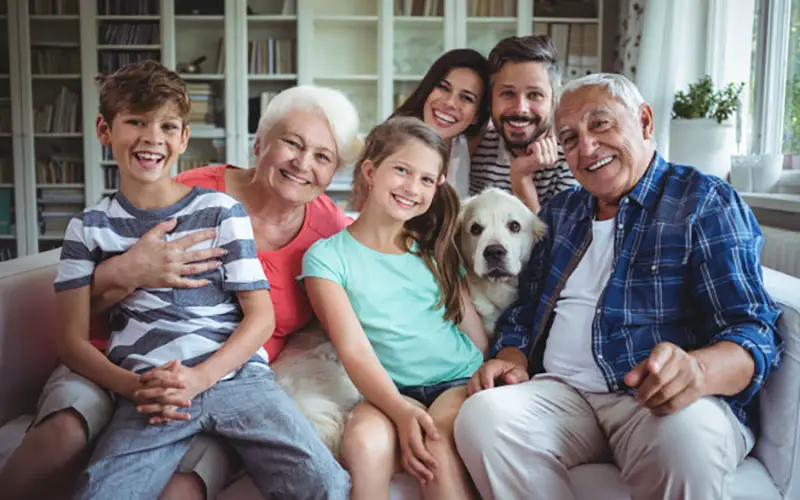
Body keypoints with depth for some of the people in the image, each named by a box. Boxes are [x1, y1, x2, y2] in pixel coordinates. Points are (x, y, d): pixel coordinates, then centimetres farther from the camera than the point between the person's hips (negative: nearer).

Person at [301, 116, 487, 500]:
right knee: (364, 442, -33)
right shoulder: (327, 256, 2)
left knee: (438, 446, -30)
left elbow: (475, 328, 15)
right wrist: (400, 411, -24)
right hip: (391, 392, -2)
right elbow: (353, 349, -9)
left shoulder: (436, 250, 16)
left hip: (461, 381, 2)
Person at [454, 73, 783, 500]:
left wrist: (696, 370, -30)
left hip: (667, 401, -4)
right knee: (480, 416, -27)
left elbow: (754, 333, -7)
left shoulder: (707, 203, 2)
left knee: (686, 437, -38)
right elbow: (524, 311, 23)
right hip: (563, 393, 4)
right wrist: (512, 360, 0)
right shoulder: (560, 211, 20)